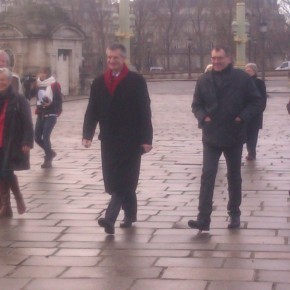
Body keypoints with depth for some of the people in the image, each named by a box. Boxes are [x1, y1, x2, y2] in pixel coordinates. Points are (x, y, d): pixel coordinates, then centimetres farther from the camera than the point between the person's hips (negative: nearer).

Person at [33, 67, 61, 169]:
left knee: (45, 137, -14)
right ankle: (50, 153, 30)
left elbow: (59, 101, -11)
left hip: (51, 114, -6)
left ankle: (48, 160, 1)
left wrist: (50, 104, -27)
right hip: (40, 114, 6)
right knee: (37, 137, 6)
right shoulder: (38, 84, 7)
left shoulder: (54, 85, -8)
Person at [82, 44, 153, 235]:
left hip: (130, 139, -4)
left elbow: (144, 111, -6)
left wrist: (146, 138, -10)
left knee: (122, 180, -9)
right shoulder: (99, 83, 8)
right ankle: (130, 214, 25)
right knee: (120, 180, 10)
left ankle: (110, 218, -15)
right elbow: (92, 111, 5)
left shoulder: (136, 81, -4)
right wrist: (88, 135, -8)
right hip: (109, 140, 5)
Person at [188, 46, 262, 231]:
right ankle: (203, 218, -11)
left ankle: (234, 214, 26)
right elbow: (197, 104, 10)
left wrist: (243, 117, -16)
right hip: (211, 136, 1)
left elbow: (256, 102, -2)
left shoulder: (242, 78, -5)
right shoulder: (204, 80, 2)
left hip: (234, 136, -1)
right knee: (207, 176, -8)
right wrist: (203, 117, -9)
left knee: (234, 177, 12)